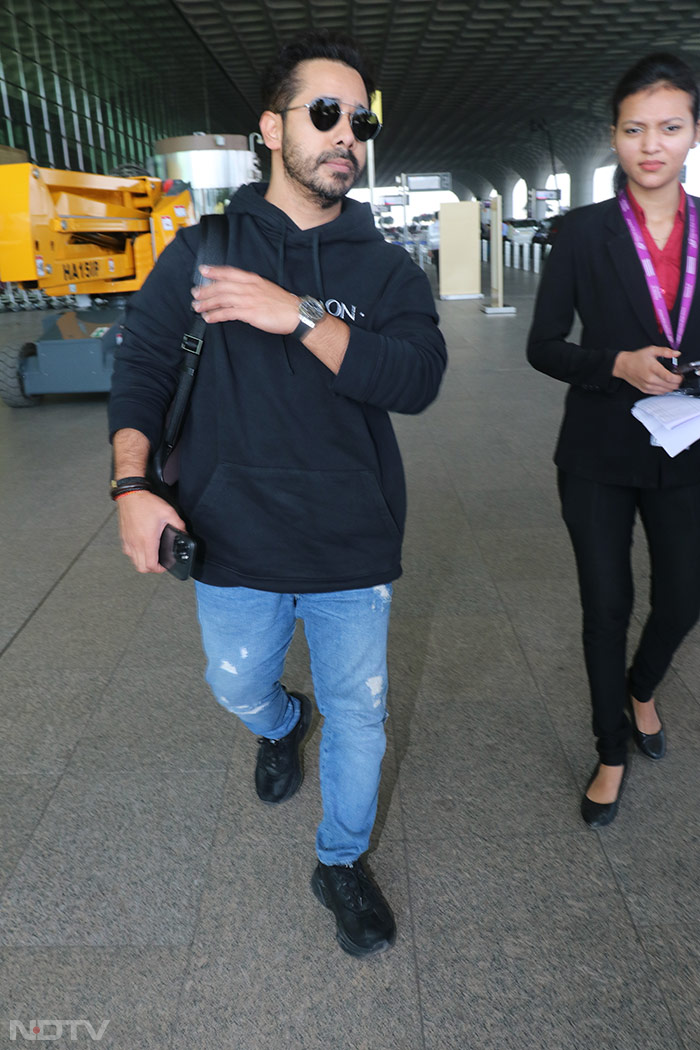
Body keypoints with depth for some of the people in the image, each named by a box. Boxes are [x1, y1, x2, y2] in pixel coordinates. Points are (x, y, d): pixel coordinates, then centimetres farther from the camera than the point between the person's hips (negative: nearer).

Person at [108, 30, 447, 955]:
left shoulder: (386, 267, 0)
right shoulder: (206, 246, 1)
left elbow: (419, 377, -16)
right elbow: (143, 364, 2)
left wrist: (299, 315, -24)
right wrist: (132, 484, -11)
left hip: (353, 548, 0)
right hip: (235, 542, 1)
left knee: (359, 715, 12)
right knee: (238, 686, 22)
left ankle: (342, 862, 38)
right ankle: (281, 724, 60)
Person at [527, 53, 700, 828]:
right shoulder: (584, 233, -5)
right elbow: (543, 346, -5)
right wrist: (619, 365, -21)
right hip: (599, 458, -2)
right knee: (606, 606, 6)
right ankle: (612, 753, 28)